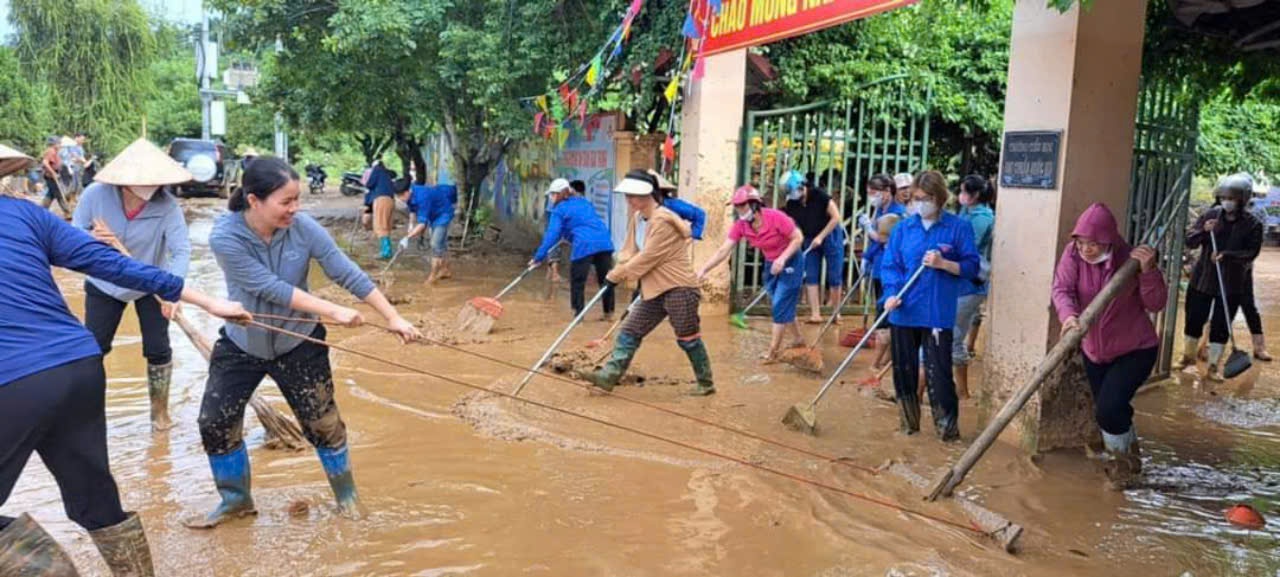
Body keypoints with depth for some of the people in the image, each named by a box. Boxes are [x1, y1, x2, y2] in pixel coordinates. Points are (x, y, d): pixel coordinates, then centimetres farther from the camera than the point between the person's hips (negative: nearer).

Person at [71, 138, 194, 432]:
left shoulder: (167, 205, -27)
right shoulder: (95, 195, -22)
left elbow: (182, 250, -36)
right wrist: (92, 239, -35)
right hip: (104, 284, 1)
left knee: (158, 350, 0)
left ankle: (159, 411, 21)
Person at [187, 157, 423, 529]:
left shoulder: (303, 228, -21)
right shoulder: (225, 237, -25)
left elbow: (348, 274, -18)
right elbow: (270, 288, -30)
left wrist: (392, 317, -19)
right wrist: (332, 311, -32)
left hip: (299, 343, 0)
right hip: (241, 344, 0)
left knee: (322, 422, 5)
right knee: (215, 423, 4)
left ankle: (346, 495, 27)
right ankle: (235, 501, 27)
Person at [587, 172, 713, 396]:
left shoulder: (663, 222, -20)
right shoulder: (637, 218, 9)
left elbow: (646, 258, -21)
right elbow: (630, 250, 9)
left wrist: (615, 276, -14)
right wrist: (618, 273, -10)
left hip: (678, 288, -9)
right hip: (654, 289, 9)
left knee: (688, 339, 2)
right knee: (629, 331, 2)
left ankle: (706, 383, 17)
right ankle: (610, 375, 2)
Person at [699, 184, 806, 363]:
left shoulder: (775, 217, -27)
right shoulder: (741, 225, -12)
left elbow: (798, 238, -19)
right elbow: (723, 250, -13)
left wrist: (782, 258, -30)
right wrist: (703, 270, -23)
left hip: (790, 262, -6)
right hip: (770, 265, 6)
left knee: (780, 307, -6)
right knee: (778, 307, 14)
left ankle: (773, 351, 5)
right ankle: (798, 340, 34)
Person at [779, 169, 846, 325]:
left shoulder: (819, 195, -21)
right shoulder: (791, 205, -8)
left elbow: (836, 217, -18)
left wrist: (821, 237, -19)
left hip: (830, 236, -4)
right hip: (810, 240, 4)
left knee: (834, 276, -1)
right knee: (810, 277, -4)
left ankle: (835, 311, 14)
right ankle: (815, 313, -1)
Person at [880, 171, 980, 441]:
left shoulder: (959, 228, -2)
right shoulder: (903, 228, 6)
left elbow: (972, 267, -1)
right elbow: (889, 265, 4)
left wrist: (943, 264, -17)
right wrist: (891, 293, -13)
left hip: (938, 315, -3)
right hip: (903, 313, 4)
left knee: (938, 374, -4)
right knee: (903, 371, 12)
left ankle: (948, 429, 8)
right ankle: (909, 425, 27)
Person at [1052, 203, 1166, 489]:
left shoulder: (1131, 259, -19)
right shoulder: (1073, 254, -12)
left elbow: (1156, 304, -17)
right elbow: (1061, 289, -22)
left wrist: (1148, 271, -32)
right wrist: (1068, 315, -42)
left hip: (1135, 349, -4)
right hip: (1094, 349, 4)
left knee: (1109, 407, -16)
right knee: (1104, 410, 17)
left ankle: (1120, 457, 15)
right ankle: (1129, 454, 46)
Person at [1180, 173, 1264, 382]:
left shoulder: (1252, 225, -7)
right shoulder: (1210, 216, -2)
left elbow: (1251, 253, -13)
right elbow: (1189, 242, -3)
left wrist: (1227, 255, -28)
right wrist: (1203, 231, -23)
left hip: (1232, 284, -1)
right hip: (1202, 278, 2)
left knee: (1221, 326, 4)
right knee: (1194, 319, 10)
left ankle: (1213, 366, 16)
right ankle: (1188, 356, 30)